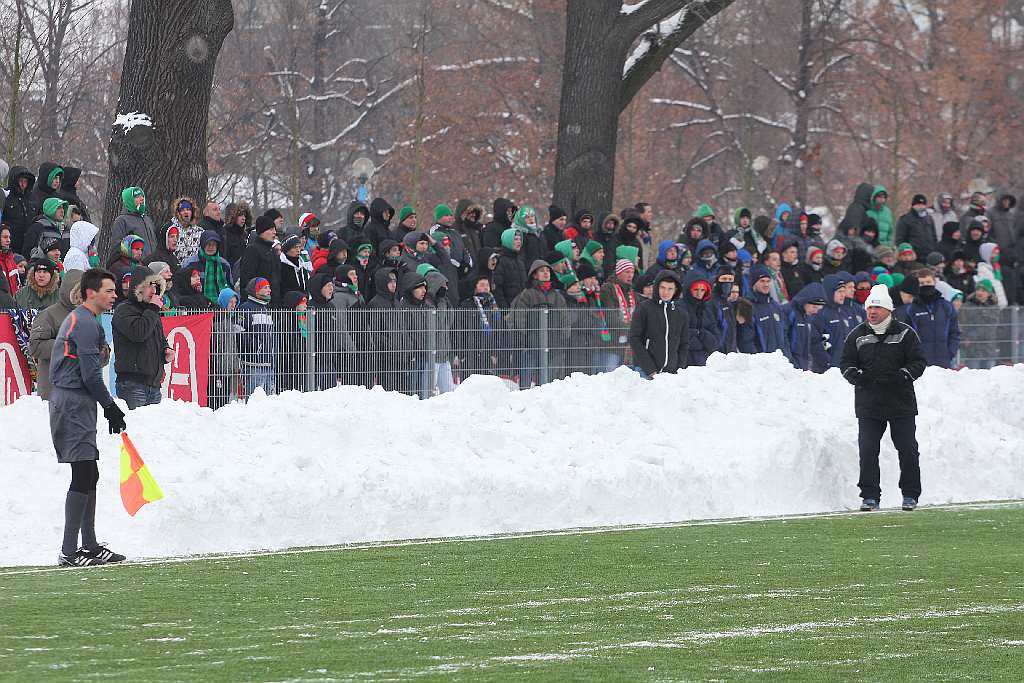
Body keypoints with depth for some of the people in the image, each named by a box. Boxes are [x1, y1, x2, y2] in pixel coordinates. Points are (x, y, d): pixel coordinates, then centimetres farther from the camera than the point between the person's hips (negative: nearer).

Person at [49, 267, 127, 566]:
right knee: (83, 475, -13)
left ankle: (89, 545, 23)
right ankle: (69, 552, -15)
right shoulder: (86, 322, -14)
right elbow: (90, 374, -17)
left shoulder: (78, 318, 21)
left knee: (89, 475, 15)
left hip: (72, 402, 11)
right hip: (74, 402, -11)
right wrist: (111, 408, -11)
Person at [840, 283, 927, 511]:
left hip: (902, 404, -1)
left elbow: (918, 362, -1)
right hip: (868, 405, 1)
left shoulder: (905, 333, 0)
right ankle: (870, 496, 2)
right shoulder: (857, 335, 7)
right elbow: (846, 363, 9)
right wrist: (857, 375, -13)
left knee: (908, 450, 2)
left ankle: (910, 494, 15)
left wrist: (901, 375, -19)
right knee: (867, 451, -5)